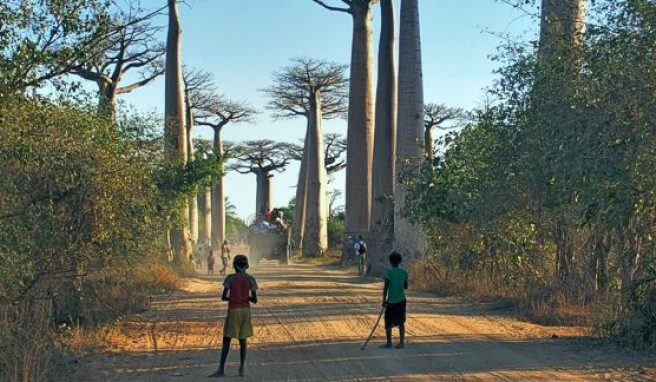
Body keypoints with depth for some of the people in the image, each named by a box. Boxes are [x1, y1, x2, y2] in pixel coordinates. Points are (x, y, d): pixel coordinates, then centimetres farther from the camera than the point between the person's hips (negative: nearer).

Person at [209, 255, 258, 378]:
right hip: (246, 311, 3)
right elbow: (255, 300, -3)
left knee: (226, 340, 0)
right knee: (242, 340, 10)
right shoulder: (251, 279, 1)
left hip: (233, 311, -3)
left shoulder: (230, 278, -6)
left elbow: (223, 297, -7)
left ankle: (221, 369, -5)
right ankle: (241, 369, 2)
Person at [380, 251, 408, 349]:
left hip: (391, 301, -4)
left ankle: (389, 343, 9)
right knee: (401, 322, 9)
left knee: (388, 322, 6)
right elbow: (406, 286, 9)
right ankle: (401, 343, 8)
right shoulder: (404, 272, 2)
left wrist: (384, 300, -5)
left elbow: (385, 288, -12)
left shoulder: (389, 273, -11)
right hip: (402, 300, 4)